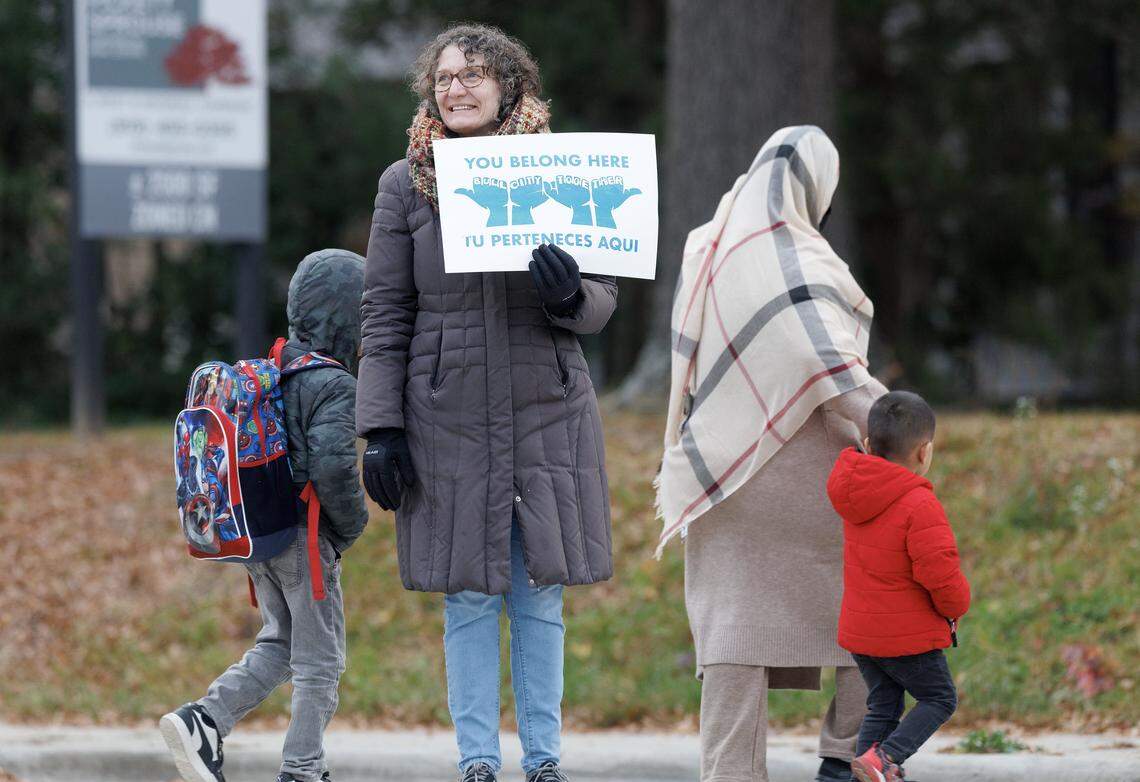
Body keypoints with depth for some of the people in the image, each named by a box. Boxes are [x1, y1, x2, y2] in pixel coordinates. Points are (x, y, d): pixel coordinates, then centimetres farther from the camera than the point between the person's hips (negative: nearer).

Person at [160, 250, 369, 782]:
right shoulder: (334, 388, -15)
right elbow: (333, 464, -28)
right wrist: (352, 524, -11)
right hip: (307, 540, -8)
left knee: (279, 644, 17)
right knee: (319, 660, 5)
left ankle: (204, 721, 0)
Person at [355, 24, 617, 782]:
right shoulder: (406, 185, 2)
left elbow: (604, 301, 6)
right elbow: (385, 314, 3)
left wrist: (570, 297, -19)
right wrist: (382, 429, -3)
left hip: (547, 413, 1)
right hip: (449, 418, -1)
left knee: (541, 595, 5)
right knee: (468, 597, 3)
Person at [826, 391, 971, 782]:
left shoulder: (854, 484, 0)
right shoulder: (919, 507, -24)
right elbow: (940, 574, -24)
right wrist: (956, 606, -6)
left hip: (860, 631, 7)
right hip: (909, 635, -7)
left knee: (882, 706, 17)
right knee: (940, 699, 10)